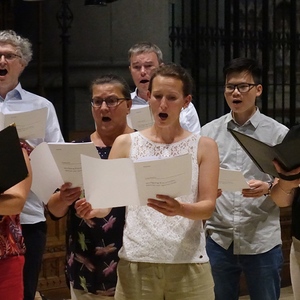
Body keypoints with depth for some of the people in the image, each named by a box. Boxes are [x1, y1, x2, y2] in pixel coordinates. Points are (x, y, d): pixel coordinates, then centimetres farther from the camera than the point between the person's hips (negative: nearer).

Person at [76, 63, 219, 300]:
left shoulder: (204, 146, 4)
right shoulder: (126, 143, 7)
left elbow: (208, 206, -4)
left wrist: (180, 209, -25)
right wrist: (94, 209, -19)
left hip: (188, 263, 0)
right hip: (136, 262, 1)